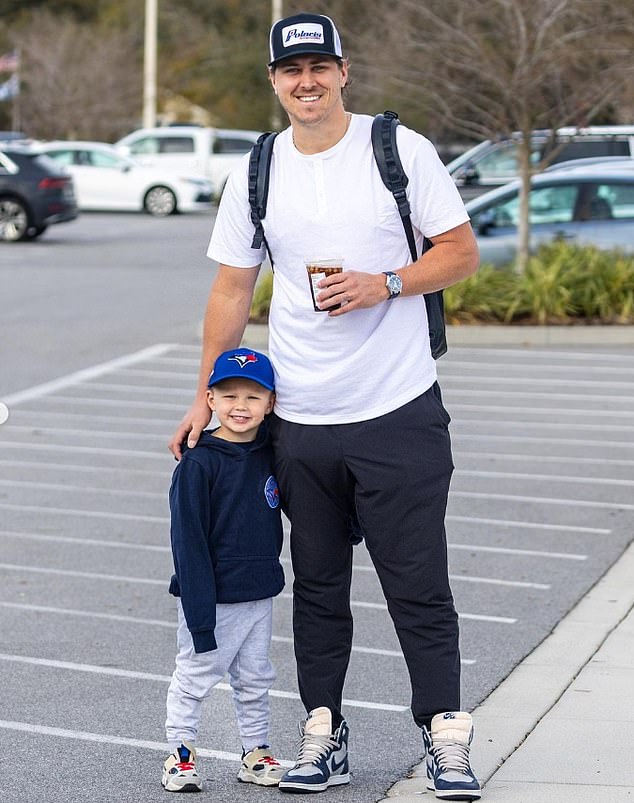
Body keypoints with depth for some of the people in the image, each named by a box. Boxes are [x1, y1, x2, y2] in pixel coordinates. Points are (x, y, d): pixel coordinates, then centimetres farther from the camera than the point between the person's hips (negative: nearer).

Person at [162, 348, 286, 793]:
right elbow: (189, 540, -16)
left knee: (255, 678, 15)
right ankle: (181, 754, 19)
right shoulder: (198, 463, -15)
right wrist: (199, 614, -19)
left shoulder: (270, 452, 2)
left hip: (260, 593, 6)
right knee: (194, 676, 5)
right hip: (213, 597, -6)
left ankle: (256, 754, 27)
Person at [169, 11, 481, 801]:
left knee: (419, 584, -2)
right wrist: (207, 398, 11)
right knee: (317, 585, 11)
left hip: (399, 411, -3)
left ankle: (445, 737, 8)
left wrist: (386, 283, -15)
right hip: (299, 420, 3)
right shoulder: (255, 174, 7)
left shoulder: (401, 149, -1)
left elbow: (461, 251, 1)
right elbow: (231, 291, 13)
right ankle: (323, 735, 21)